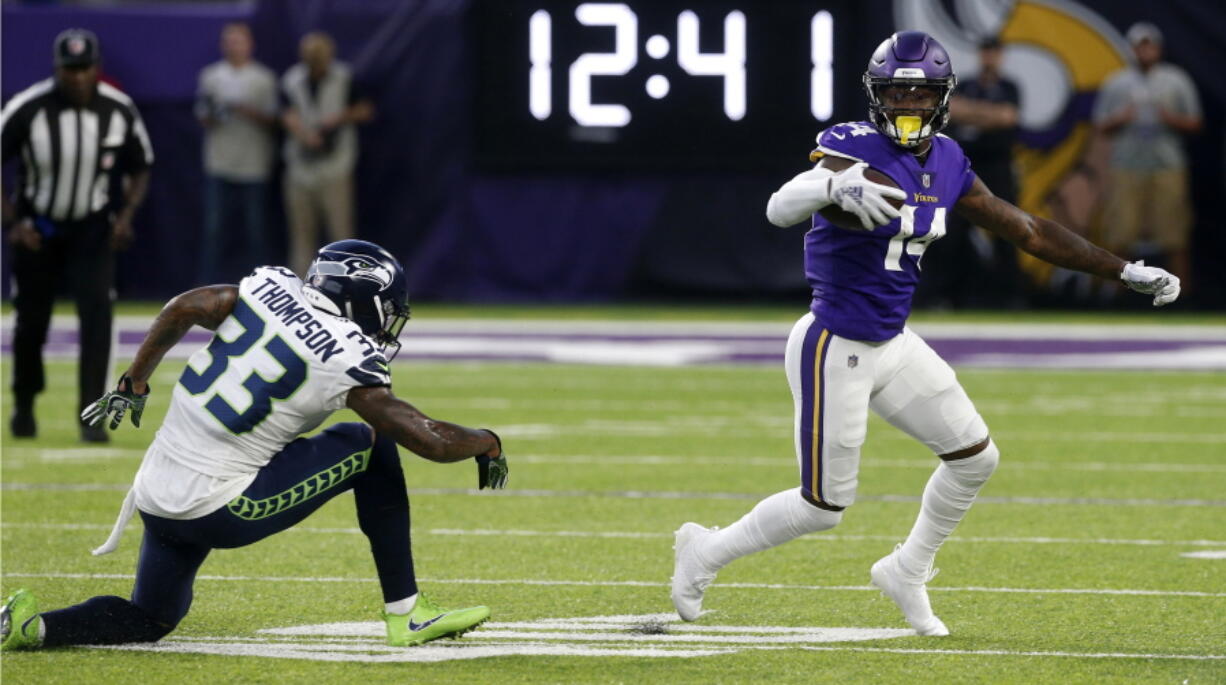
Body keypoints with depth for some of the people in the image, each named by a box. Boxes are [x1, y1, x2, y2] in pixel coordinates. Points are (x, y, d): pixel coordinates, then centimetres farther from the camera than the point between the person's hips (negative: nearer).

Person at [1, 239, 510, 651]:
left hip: (158, 497, 6)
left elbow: (183, 308, 13)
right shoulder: (349, 365, -10)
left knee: (150, 619, 26)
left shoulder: (271, 289, 6)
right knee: (373, 446, 6)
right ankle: (406, 614, 8)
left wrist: (134, 383, 26)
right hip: (217, 511, -6)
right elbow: (431, 440, -8)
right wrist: (487, 442, 12)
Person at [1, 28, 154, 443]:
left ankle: (92, 418, -15)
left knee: (97, 313, -17)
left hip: (92, 230, 0)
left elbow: (139, 169, 2)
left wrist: (126, 214, -14)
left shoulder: (119, 111, -14)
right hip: (37, 229, 0)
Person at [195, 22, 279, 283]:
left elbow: (271, 121, 1)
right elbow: (203, 120, 9)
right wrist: (211, 115, -13)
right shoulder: (211, 76, 8)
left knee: (254, 229, 3)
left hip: (253, 166, -1)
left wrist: (247, 111, -16)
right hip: (219, 166, 1)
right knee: (213, 226, -5)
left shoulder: (264, 79, 4)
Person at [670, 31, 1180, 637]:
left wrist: (1126, 272, 11)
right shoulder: (856, 150, -20)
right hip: (835, 350, -7)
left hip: (894, 345, 7)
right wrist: (834, 186, -60)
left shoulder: (945, 163, 2)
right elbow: (779, 209, -37)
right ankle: (707, 551, 22)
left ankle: (907, 574, 26)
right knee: (822, 507, 0)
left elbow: (1026, 230, 11)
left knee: (975, 457, 8)